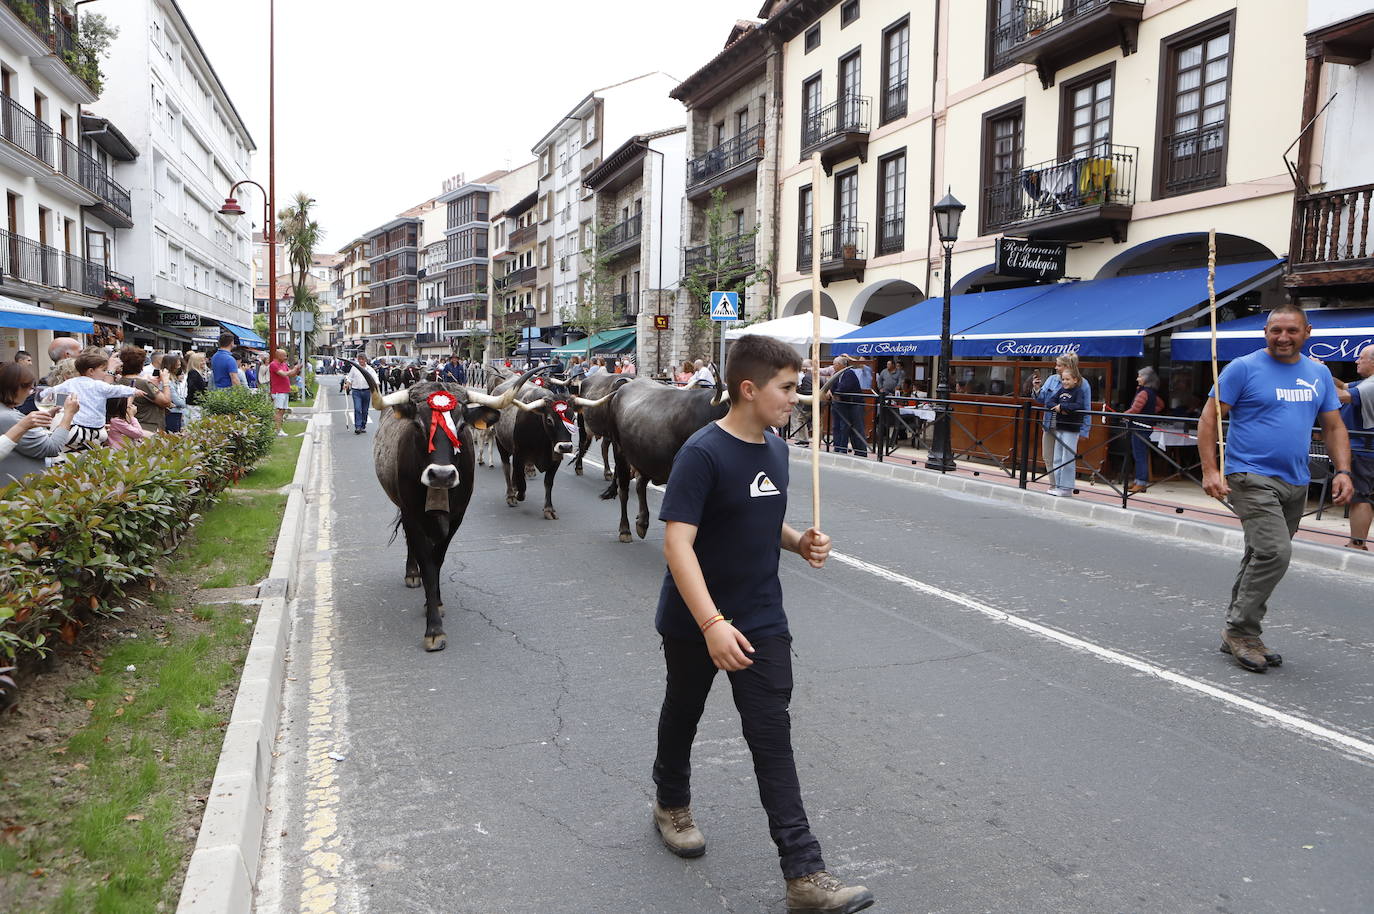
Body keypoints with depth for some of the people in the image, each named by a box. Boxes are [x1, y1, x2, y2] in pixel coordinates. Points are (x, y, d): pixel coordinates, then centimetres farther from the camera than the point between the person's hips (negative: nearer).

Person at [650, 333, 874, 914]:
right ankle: (671, 805, 46)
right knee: (683, 716, 18)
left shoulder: (775, 451, 3)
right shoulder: (703, 453, -21)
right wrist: (712, 624, -35)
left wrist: (801, 543, -2)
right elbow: (677, 543, -27)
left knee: (772, 736, 3)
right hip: (695, 623, -5)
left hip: (762, 620, 5)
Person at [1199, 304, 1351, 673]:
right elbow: (1209, 418, -7)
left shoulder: (1319, 374, 12)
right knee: (1274, 552, -18)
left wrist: (1342, 471, 2)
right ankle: (1241, 631, -4)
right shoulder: (1244, 368, -5)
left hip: (1296, 483, 6)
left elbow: (1333, 426, 16)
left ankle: (1239, 635, 21)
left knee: (1264, 558, 11)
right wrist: (1210, 470, -15)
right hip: (1252, 477, -6)